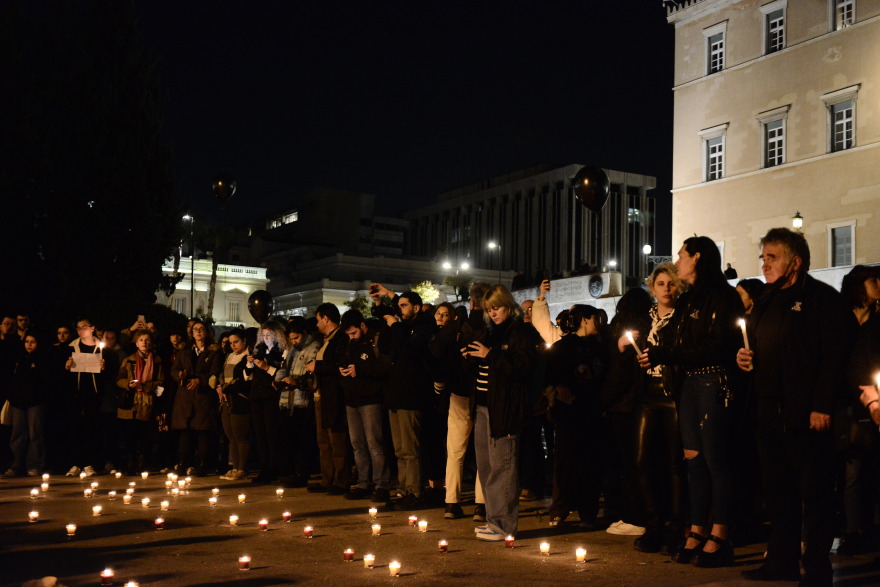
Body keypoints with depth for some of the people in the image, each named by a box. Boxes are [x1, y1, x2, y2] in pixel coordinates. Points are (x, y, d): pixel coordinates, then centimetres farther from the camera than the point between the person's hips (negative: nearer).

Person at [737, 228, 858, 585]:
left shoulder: (822, 298, -5)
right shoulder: (765, 305, 19)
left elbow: (836, 353, -13)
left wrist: (822, 406, -19)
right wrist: (744, 360, 6)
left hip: (806, 414, -8)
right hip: (770, 414, 8)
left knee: (814, 493, -2)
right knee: (777, 490, 12)